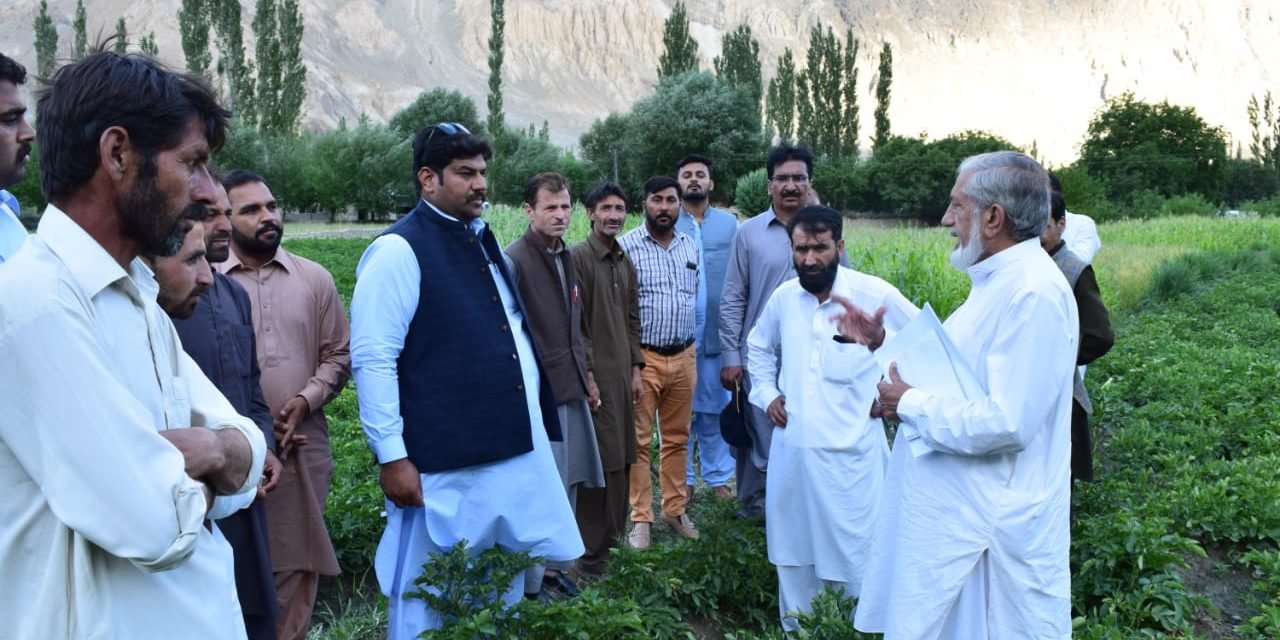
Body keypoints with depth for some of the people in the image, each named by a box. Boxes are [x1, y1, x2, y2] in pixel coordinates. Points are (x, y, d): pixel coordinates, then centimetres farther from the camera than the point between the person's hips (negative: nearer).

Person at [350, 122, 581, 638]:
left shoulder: (482, 240, 13)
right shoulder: (399, 251, -12)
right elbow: (372, 359, -16)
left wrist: (536, 416, 21)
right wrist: (392, 456, -17)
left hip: (517, 450, 8)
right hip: (445, 466, -7)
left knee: (502, 592, 19)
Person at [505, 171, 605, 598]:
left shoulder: (565, 257, 12)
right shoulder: (514, 260, -13)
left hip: (570, 388, 8)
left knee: (568, 486, 15)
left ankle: (554, 567, 30)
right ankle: (530, 585, 12)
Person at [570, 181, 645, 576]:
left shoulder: (625, 263, 14)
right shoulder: (578, 258, -9)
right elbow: (574, 324, -13)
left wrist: (635, 370, 12)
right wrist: (587, 377, -16)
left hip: (622, 374, 7)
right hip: (594, 375, -7)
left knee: (622, 461, 11)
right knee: (601, 464, -6)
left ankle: (613, 541, 23)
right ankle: (591, 557, 3)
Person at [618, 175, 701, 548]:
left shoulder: (690, 247, 10)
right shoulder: (626, 246, -7)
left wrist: (690, 346, 15)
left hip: (684, 356, 5)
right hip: (643, 357, -5)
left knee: (677, 438, 12)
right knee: (639, 440, 1)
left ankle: (675, 509, 23)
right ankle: (641, 518, 10)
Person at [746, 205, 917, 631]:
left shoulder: (876, 294, -8)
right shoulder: (783, 297, 5)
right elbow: (758, 347, 24)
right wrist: (766, 394, 11)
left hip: (850, 451, -4)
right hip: (791, 448, 4)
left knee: (854, 550, 2)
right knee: (794, 547, 15)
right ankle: (796, 628, 30)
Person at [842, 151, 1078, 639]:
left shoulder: (1032, 294, -25)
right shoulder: (1000, 282, 10)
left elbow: (1006, 422, -31)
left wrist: (910, 405, -19)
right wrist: (884, 343, 9)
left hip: (990, 526, -10)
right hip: (962, 512, 10)